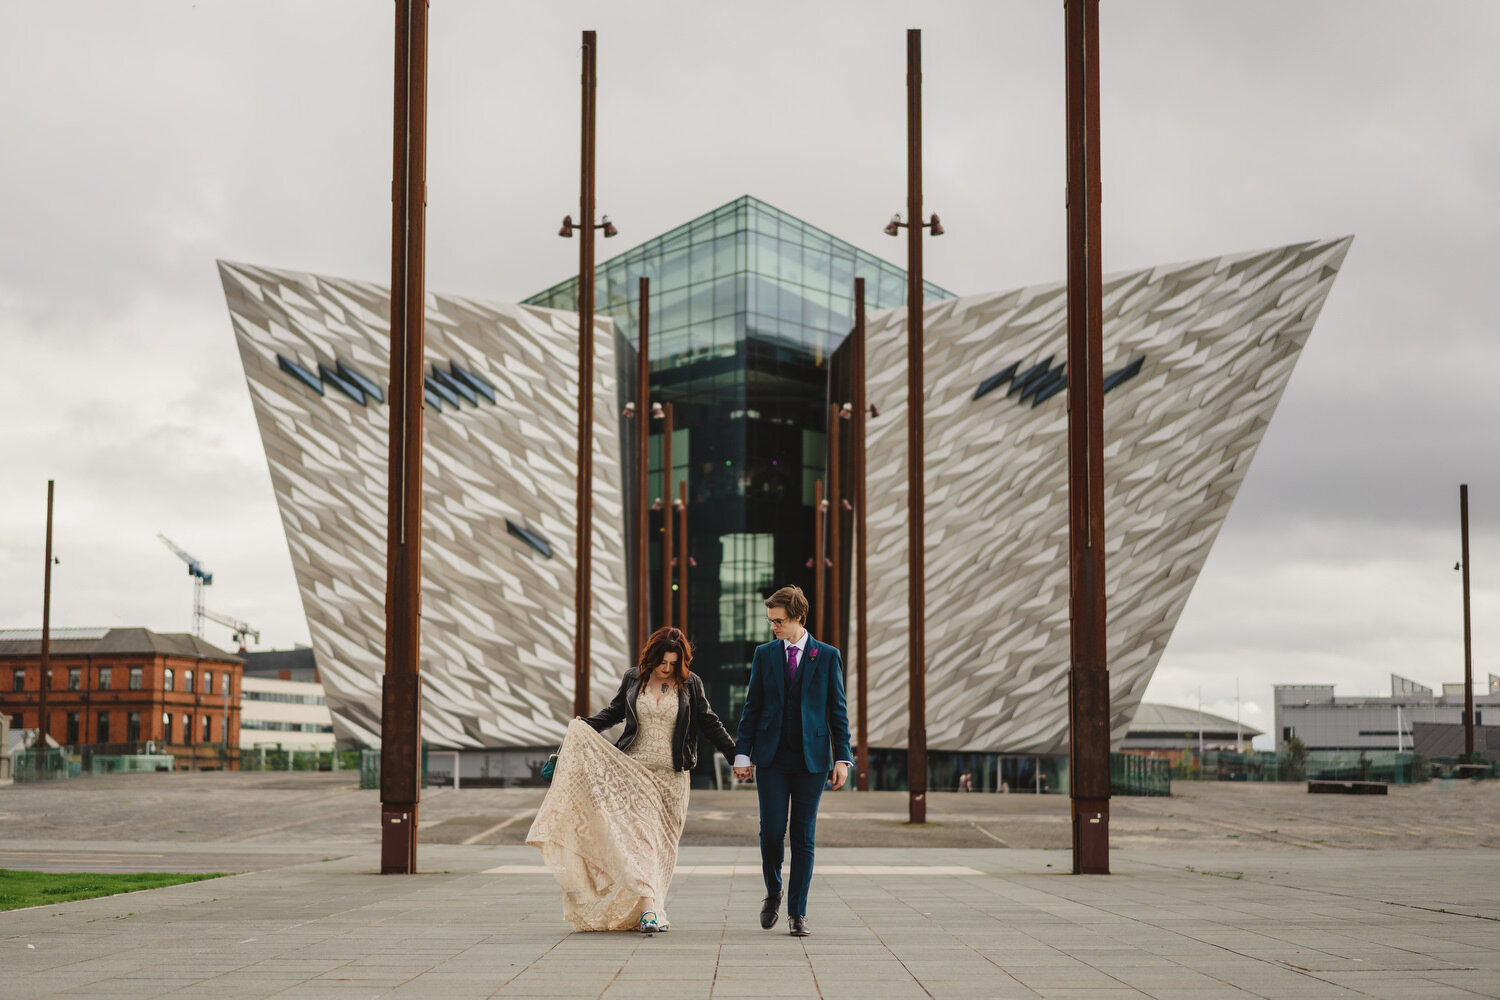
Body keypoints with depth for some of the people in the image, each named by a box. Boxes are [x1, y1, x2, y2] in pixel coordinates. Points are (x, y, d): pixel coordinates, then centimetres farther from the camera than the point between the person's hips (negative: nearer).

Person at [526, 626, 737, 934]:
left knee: (661, 843, 1)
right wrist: (586, 725, 4)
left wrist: (735, 755, 3)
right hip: (635, 770, 0)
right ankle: (648, 907, -23)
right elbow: (615, 711, 19)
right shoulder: (633, 678, 6)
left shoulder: (690, 683, 3)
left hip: (671, 776, 0)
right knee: (639, 833, -15)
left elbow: (709, 724, 8)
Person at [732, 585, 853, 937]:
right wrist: (742, 753, 4)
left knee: (804, 836, 1)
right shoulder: (764, 654, 8)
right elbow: (752, 707, 9)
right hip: (771, 756, 1)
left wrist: (842, 758, -2)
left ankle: (797, 912, 8)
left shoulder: (827, 656, 3)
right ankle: (773, 892, 21)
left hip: (811, 757, -1)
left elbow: (837, 709, 4)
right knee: (772, 830, -4)